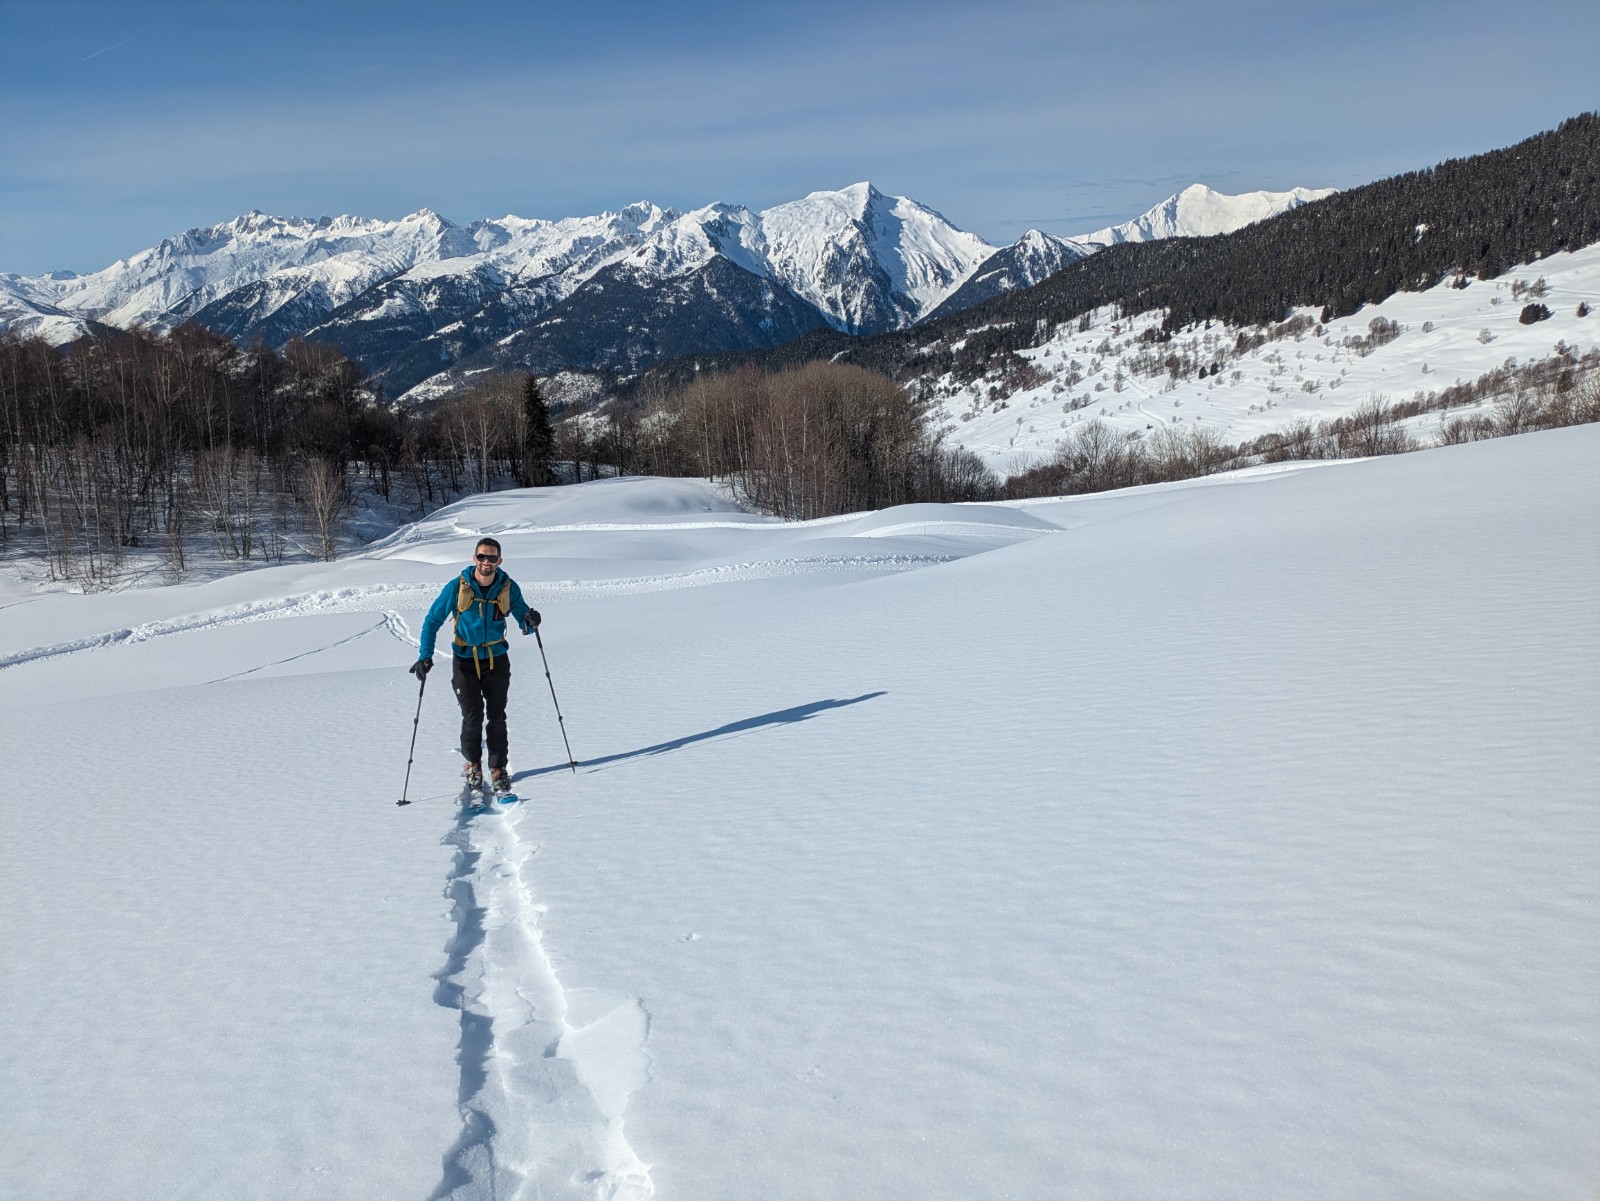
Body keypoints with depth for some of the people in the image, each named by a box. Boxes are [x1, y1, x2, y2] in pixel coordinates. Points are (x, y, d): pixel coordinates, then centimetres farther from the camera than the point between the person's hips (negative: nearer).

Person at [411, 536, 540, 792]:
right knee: (472, 718, -2)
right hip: (465, 662, -1)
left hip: (497, 660, 1)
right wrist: (425, 655, -13)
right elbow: (433, 620, -3)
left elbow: (524, 624, 1)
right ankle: (472, 764, 22)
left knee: (497, 717, 5)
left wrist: (530, 622, -24)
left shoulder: (508, 588, -7)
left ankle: (498, 768, 18)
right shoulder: (457, 587, -11)